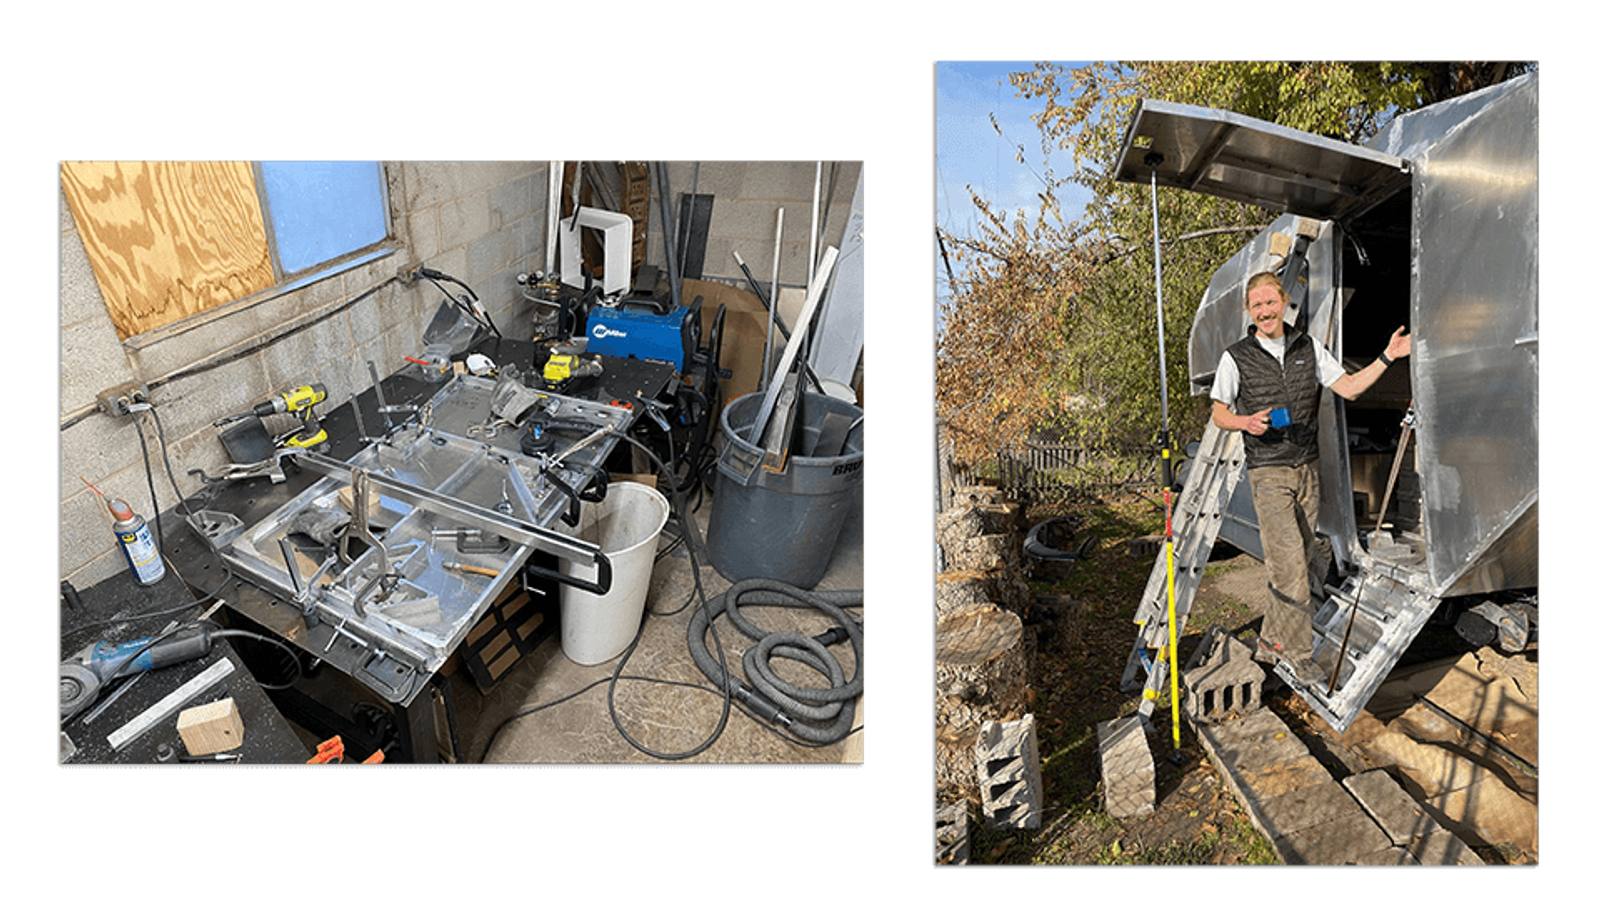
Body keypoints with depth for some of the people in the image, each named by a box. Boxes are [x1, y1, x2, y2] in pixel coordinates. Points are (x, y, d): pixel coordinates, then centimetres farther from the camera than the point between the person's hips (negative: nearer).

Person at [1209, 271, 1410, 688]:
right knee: (1289, 563, -11)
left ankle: (1270, 641, 24)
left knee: (1298, 561, 9)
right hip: (1268, 472, -5)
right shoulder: (1236, 357, -4)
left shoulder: (1308, 347, 8)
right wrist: (1246, 422, -17)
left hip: (1307, 469, 5)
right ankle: (1298, 652, 2)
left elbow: (1349, 387, 10)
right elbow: (1218, 414, 1)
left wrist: (1387, 357, 0)